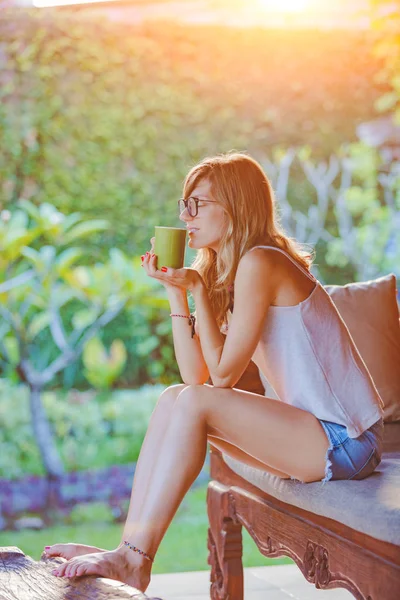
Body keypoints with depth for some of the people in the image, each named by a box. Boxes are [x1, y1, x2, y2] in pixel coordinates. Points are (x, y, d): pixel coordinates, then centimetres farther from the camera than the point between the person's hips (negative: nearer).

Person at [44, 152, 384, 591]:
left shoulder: (260, 263, -15)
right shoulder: (223, 272, 13)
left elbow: (223, 374, -14)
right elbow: (195, 374, 5)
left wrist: (197, 289, -11)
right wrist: (175, 290, 1)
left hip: (344, 440, -9)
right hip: (312, 433, 9)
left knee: (194, 404, -20)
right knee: (173, 398, -2)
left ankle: (134, 561, -15)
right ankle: (130, 546, -6)